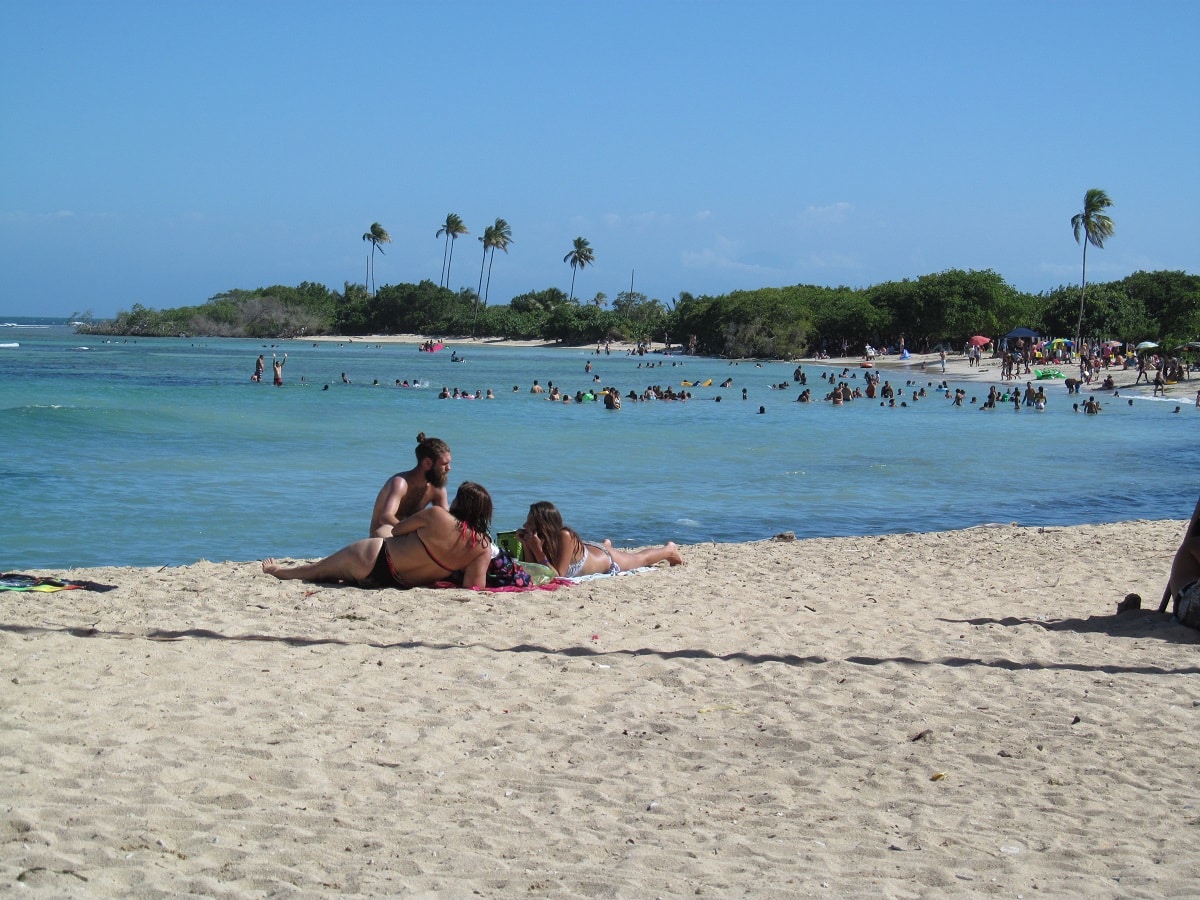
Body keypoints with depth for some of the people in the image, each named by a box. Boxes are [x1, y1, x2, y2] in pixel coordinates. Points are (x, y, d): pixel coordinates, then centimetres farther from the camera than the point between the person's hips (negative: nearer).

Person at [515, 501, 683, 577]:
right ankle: (606, 544, 73)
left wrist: (538, 551, -53)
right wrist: (526, 546, -40)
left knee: (640, 559, 26)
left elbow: (557, 575, -44)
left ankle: (669, 550, 54)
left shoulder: (565, 537, -46)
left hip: (608, 560, -4)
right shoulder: (538, 540, -29)